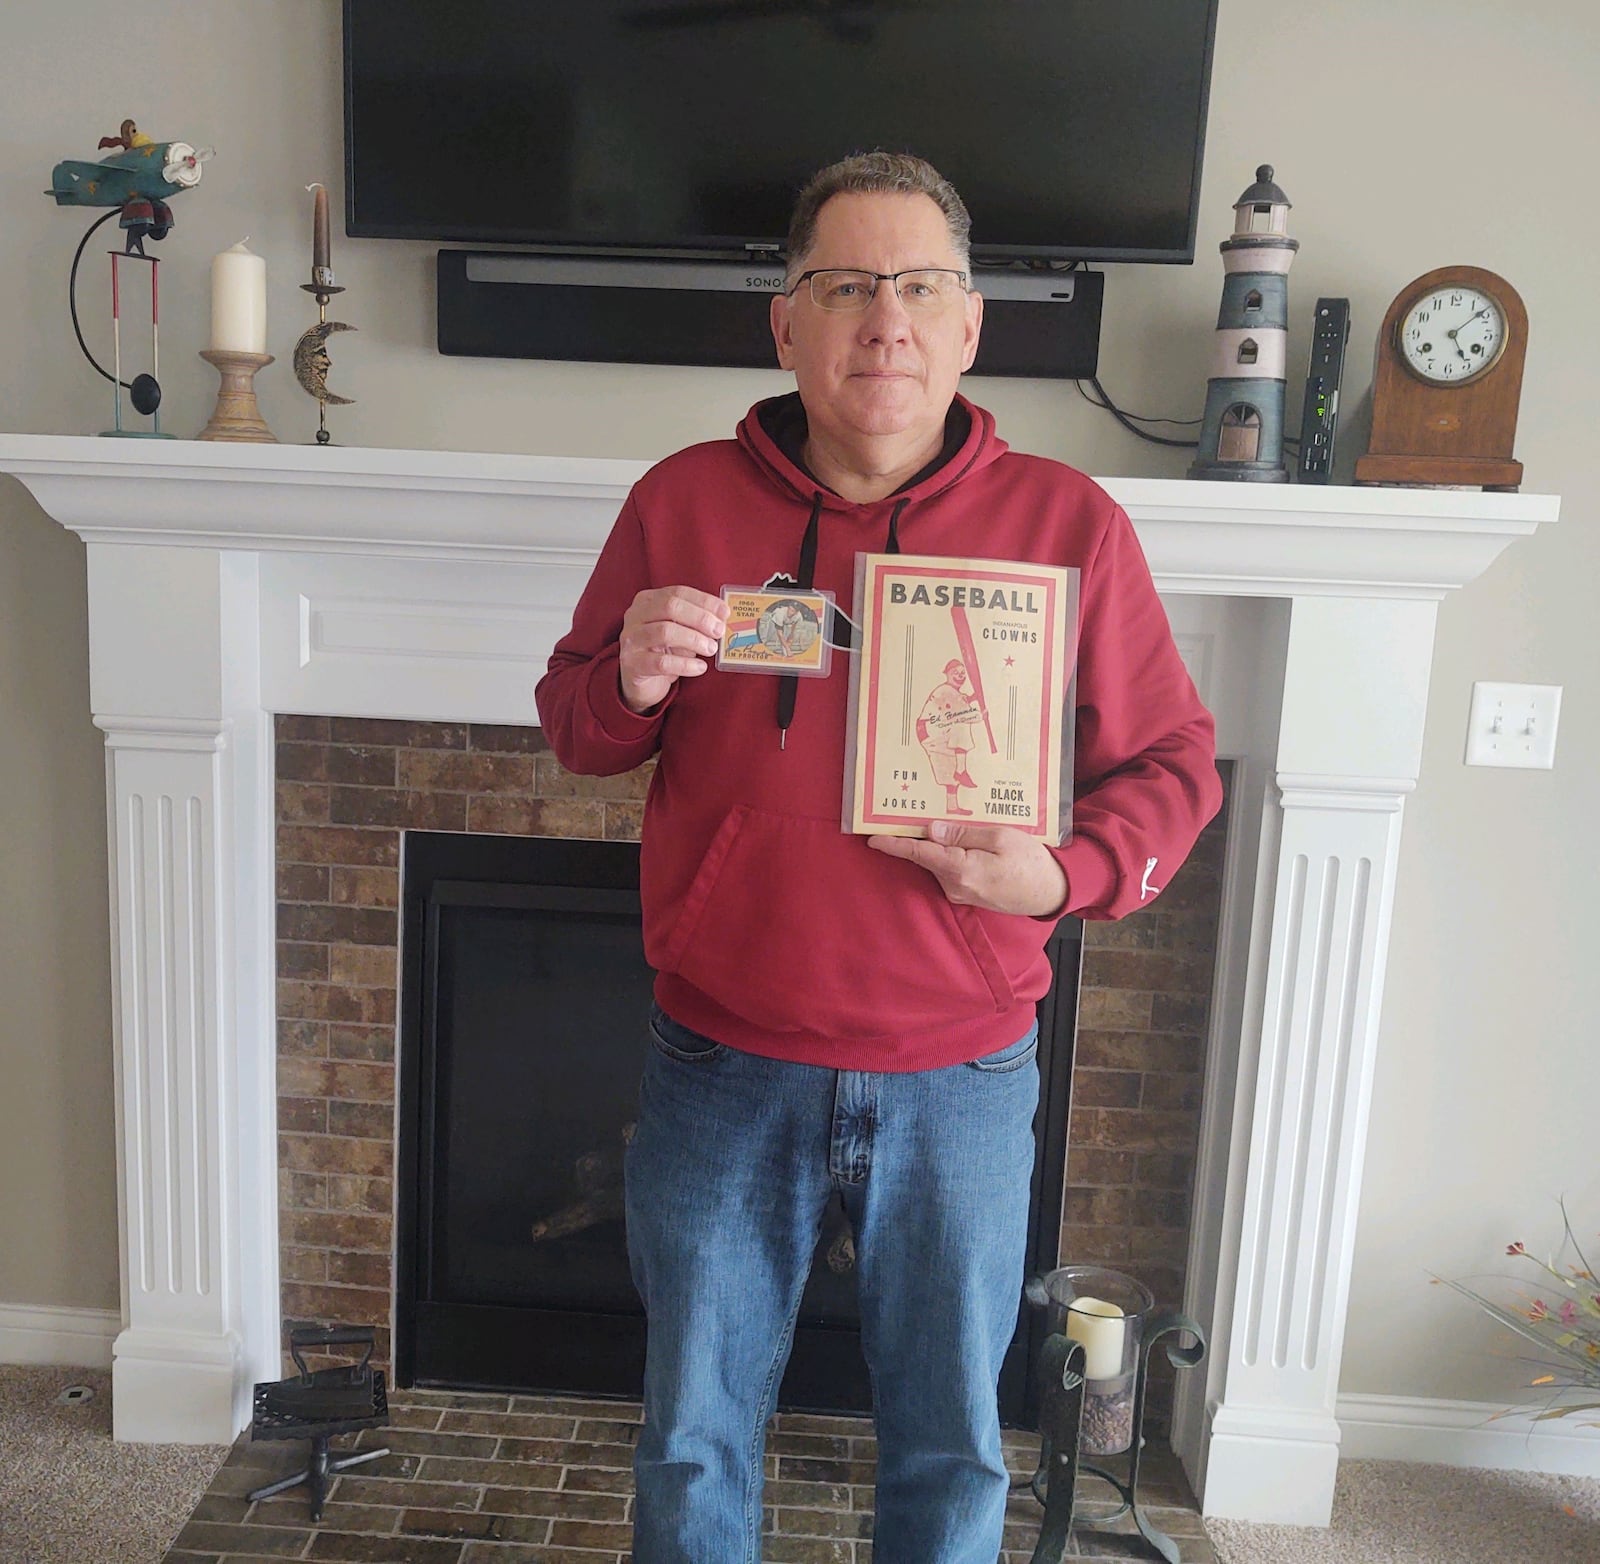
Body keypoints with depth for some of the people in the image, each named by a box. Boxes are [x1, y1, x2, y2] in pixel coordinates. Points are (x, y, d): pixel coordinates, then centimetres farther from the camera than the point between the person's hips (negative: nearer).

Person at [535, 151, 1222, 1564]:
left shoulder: (1069, 521, -5)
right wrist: (630, 679, -16)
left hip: (964, 1079, 0)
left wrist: (1069, 874, -19)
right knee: (696, 1435, 21)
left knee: (952, 1448, 21)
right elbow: (573, 728, 7)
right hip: (723, 1068, 1)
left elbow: (1174, 765, 1)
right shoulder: (684, 501, -2)